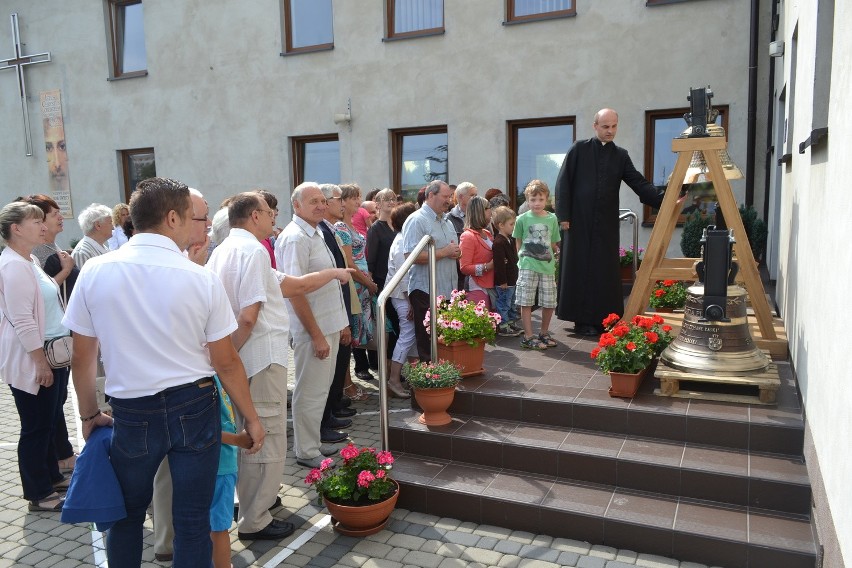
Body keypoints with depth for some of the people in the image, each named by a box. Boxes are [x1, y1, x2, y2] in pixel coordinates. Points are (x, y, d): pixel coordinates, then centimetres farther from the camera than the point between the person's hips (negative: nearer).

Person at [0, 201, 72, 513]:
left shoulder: (29, 261, 13)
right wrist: (41, 362, -20)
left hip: (51, 355, 10)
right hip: (31, 362, -10)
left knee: (49, 422, 19)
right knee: (36, 428, 2)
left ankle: (52, 477, 34)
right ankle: (38, 495, 14)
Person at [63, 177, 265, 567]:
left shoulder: (95, 271, -6)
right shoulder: (202, 278, -10)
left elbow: (82, 358, 1)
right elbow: (226, 362, -6)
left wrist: (89, 414, 17)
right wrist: (251, 417, 6)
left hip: (132, 413, 2)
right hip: (195, 407, -1)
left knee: (127, 514, 23)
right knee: (193, 519, 12)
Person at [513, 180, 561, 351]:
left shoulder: (552, 219, 5)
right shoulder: (522, 219, -1)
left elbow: (553, 244, 14)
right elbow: (518, 242, 9)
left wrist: (553, 257, 6)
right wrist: (523, 257, 2)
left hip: (547, 266, 3)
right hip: (527, 266, -3)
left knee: (549, 303, 7)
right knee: (526, 302, -1)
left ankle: (544, 333, 26)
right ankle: (528, 337, 7)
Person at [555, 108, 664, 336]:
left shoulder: (621, 156, 10)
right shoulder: (579, 149, 2)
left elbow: (640, 184, 4)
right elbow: (563, 183, -1)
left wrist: (663, 201, -10)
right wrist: (563, 216, -8)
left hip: (607, 224, 3)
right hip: (579, 221, -3)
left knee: (605, 271, 3)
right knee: (580, 270, 0)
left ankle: (603, 319, 12)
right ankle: (582, 321, 9)